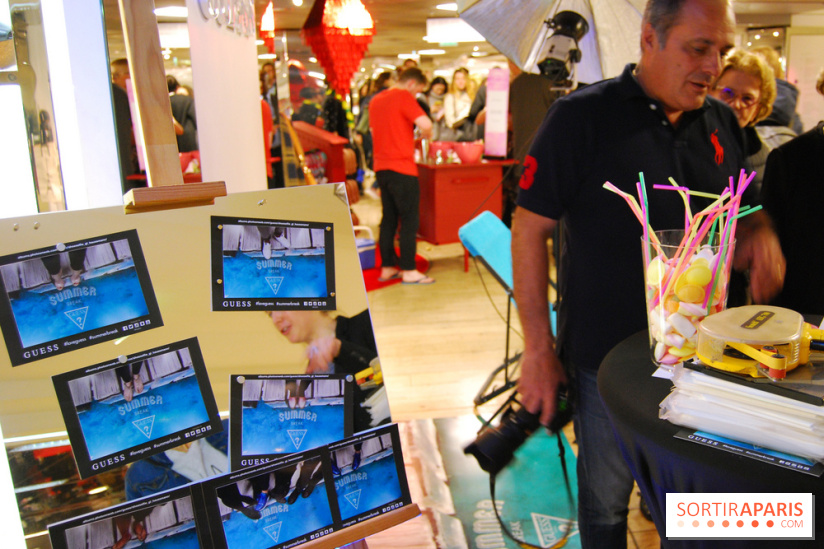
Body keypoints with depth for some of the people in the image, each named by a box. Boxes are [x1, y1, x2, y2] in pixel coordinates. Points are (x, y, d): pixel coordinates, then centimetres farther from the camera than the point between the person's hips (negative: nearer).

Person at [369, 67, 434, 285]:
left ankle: (387, 267, 17)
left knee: (388, 219, 13)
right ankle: (408, 271, -1)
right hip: (402, 167, -8)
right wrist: (426, 135, 1)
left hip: (381, 167, 8)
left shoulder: (376, 100, 15)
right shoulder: (404, 97, -8)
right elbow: (425, 124, -21)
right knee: (409, 220, -2)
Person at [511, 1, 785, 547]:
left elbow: (745, 210, 17)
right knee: (606, 500, 15)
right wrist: (539, 349, -13)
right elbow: (530, 228, -12)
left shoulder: (722, 123, 4)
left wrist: (760, 232, -10)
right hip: (606, 358, -4)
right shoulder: (582, 117, -12)